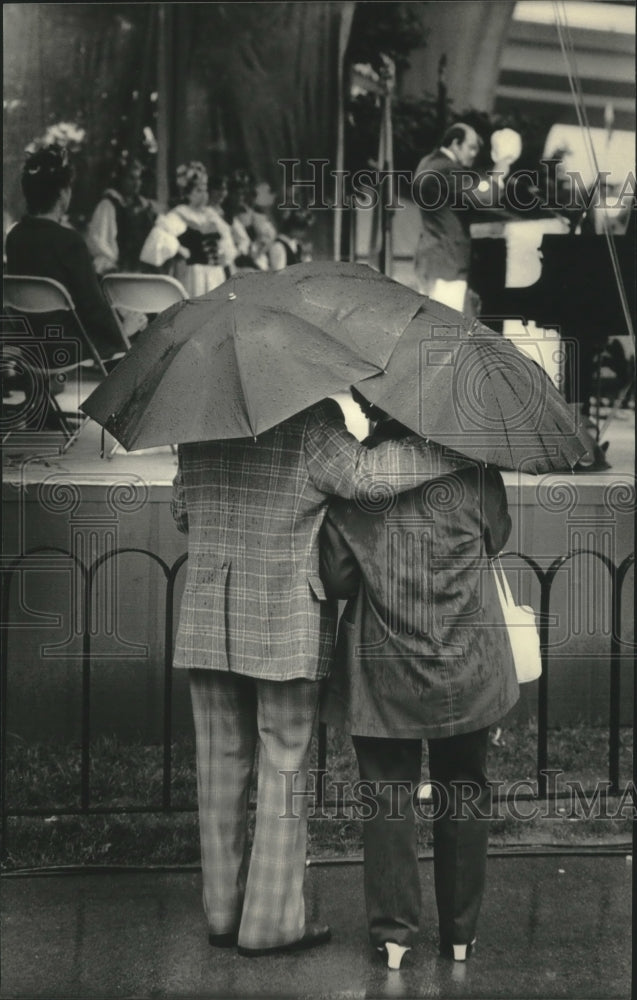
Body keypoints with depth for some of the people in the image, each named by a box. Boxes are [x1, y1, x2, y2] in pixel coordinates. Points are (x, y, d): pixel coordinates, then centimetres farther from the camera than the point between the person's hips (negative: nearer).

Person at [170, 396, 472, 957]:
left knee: (220, 764, 13)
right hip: (288, 628, -5)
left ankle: (222, 915, 22)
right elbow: (364, 474, -25)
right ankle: (271, 924, 11)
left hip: (207, 623, 6)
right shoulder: (310, 421, -12)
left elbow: (182, 512, 14)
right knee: (285, 768, 5)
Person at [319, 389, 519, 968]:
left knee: (388, 795, 10)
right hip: (466, 661, 1)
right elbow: (497, 536, 7)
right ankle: (461, 933, 22)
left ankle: (394, 931, 12)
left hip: (381, 666, 0)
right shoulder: (469, 462, -7)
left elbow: (336, 578, -6)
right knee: (463, 793, 13)